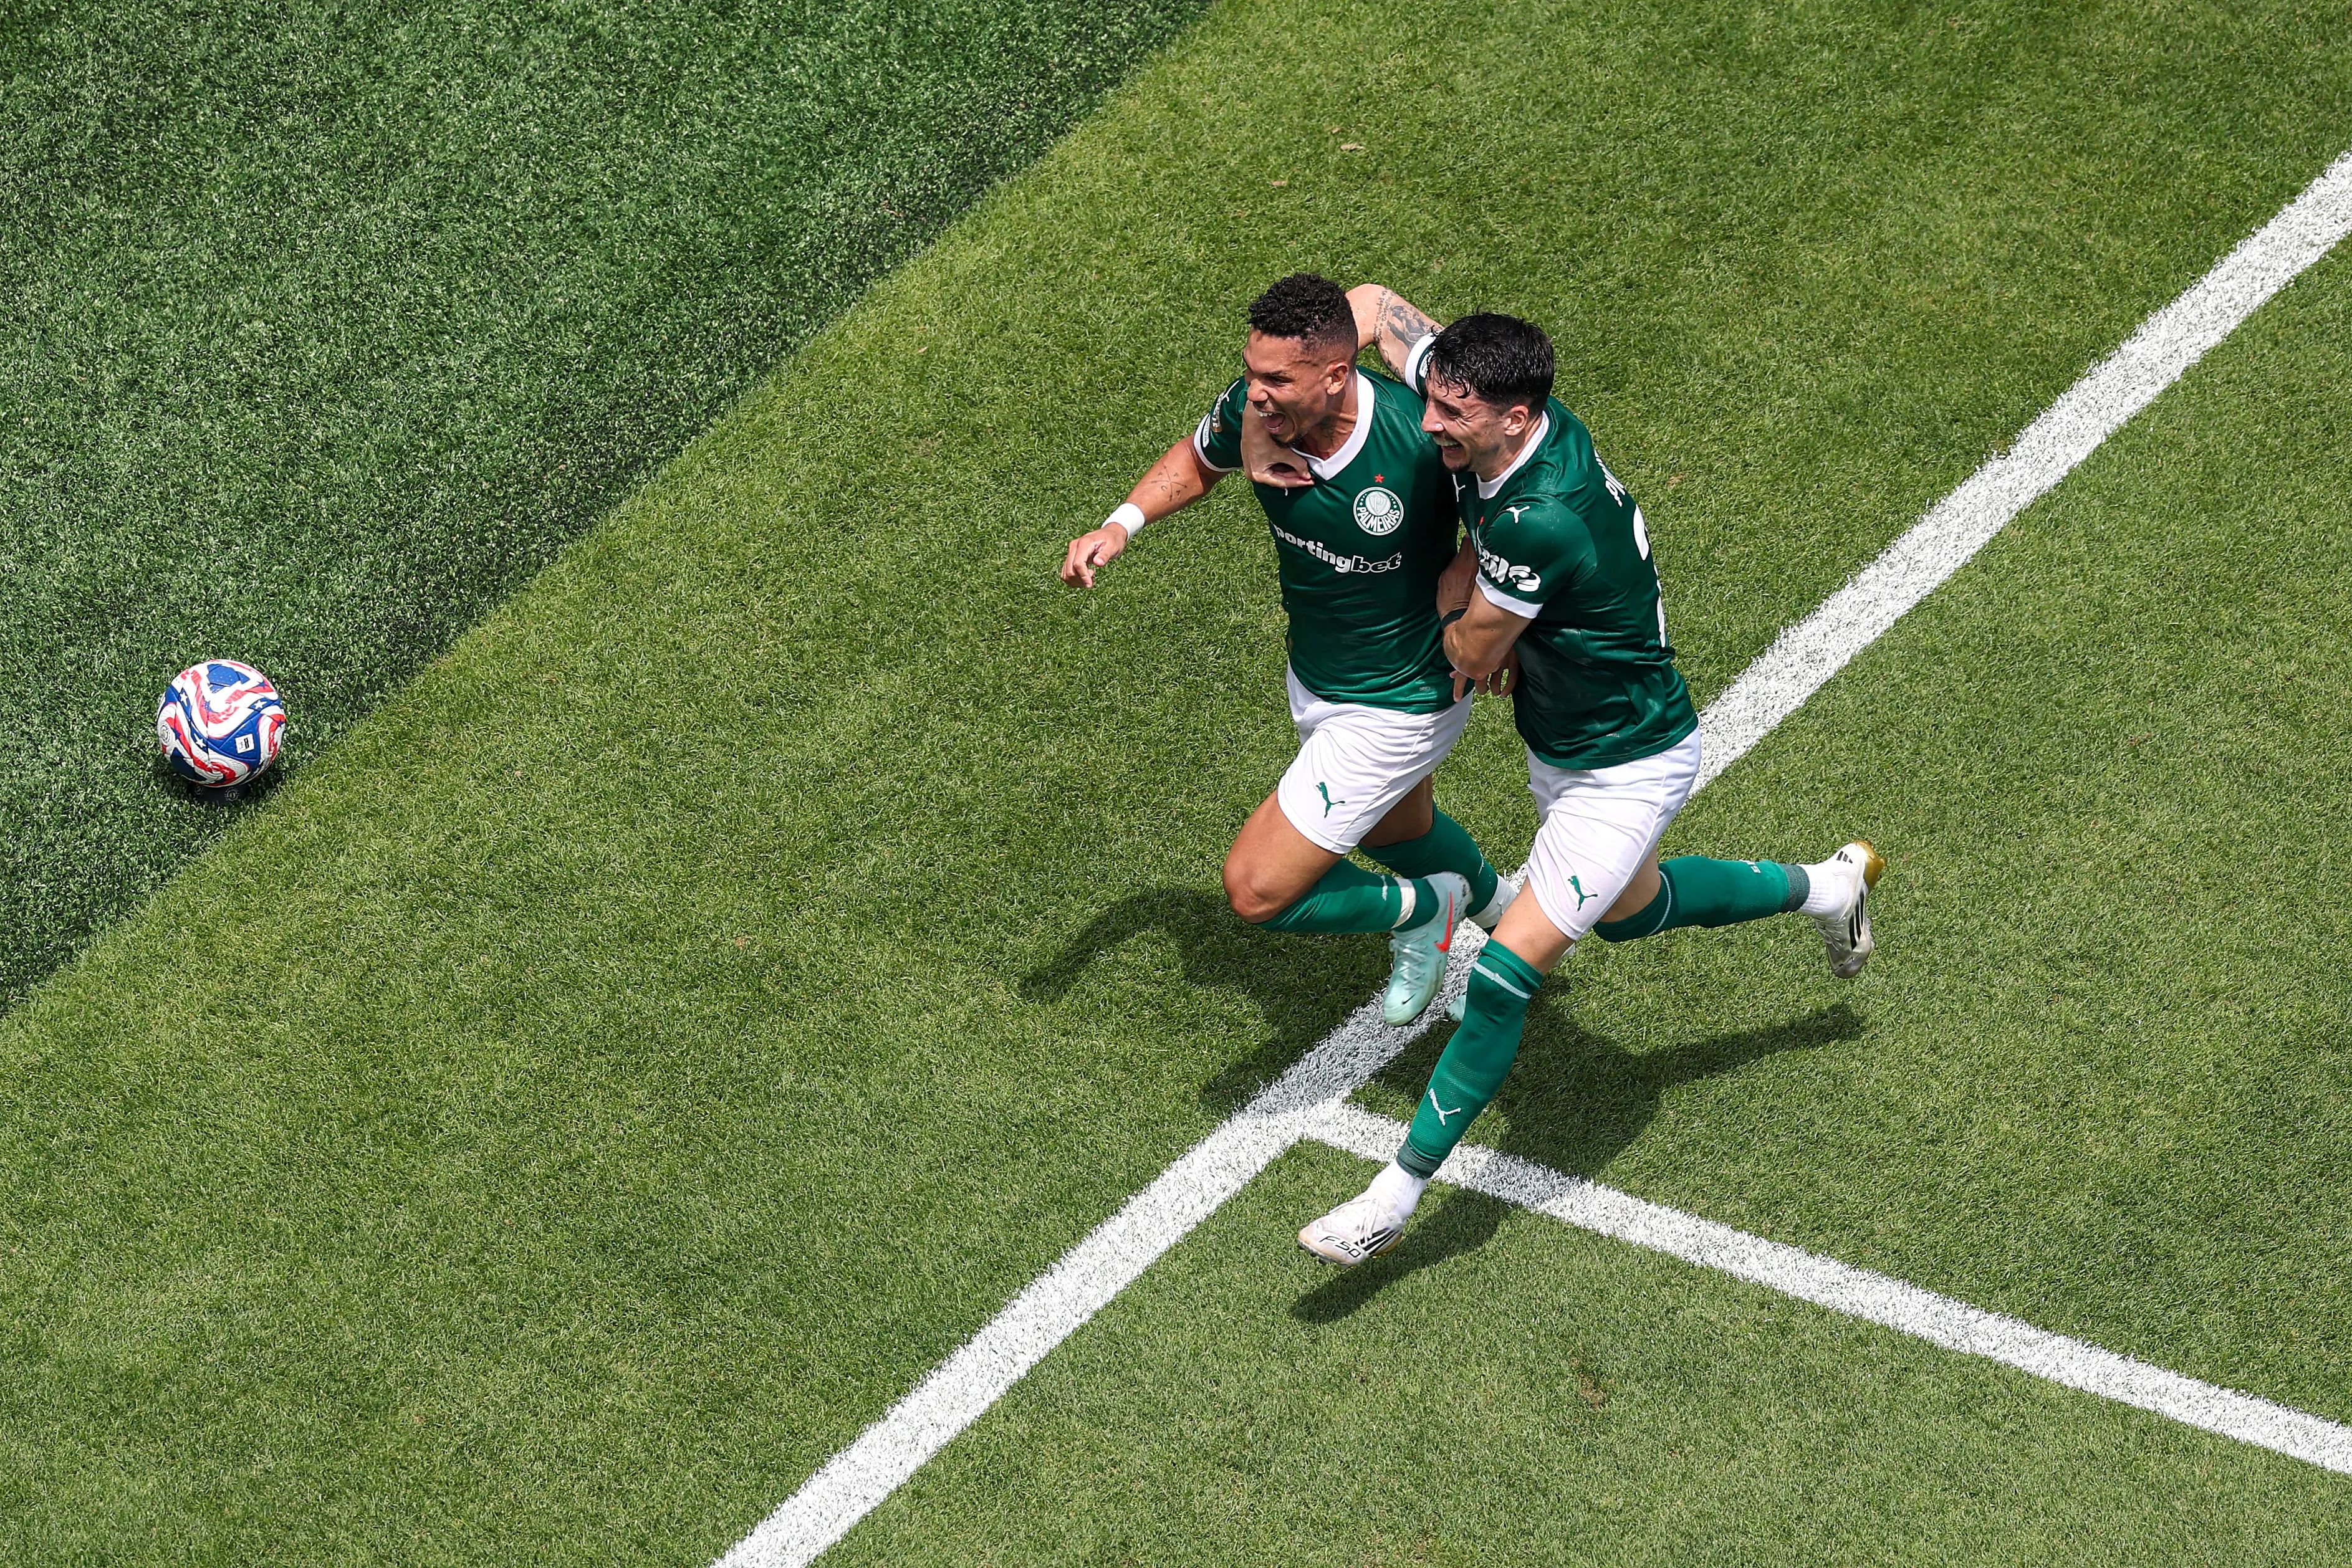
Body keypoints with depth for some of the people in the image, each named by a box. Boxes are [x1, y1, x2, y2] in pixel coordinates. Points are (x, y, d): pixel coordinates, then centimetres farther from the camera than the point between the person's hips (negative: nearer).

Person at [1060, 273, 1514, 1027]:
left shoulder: (1422, 438, -35)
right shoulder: (1253, 410, -20)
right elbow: (1198, 460, 5)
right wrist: (1121, 525, -10)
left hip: (1398, 707, -7)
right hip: (1313, 678, 7)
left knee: (1257, 892, -6)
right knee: (1394, 830, 34)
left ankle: (1419, 909, 21)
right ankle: (1500, 908, 65)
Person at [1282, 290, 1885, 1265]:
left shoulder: (1544, 523, -38)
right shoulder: (1491, 429, -16)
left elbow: (1469, 656, -24)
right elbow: (1371, 304, -6)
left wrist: (1462, 590, -3)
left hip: (1625, 771, -10)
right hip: (1560, 743, 10)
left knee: (1504, 979, -10)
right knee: (1627, 911, 33)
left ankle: (1396, 1196, -2)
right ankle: (1827, 887, 53)